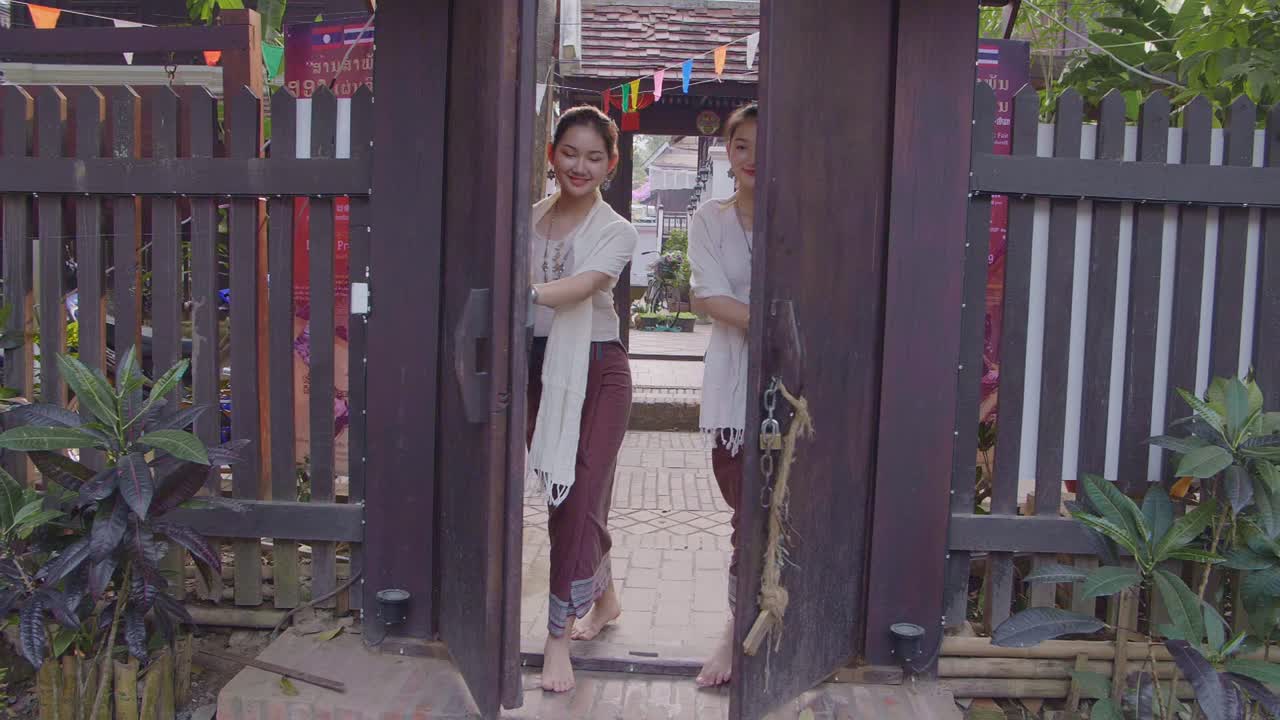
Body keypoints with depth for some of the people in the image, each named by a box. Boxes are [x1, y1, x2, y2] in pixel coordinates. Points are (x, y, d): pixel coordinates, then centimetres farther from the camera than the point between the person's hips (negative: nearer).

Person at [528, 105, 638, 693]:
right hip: (538, 367, 4)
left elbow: (580, 287, -24)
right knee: (561, 489, 14)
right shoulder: (530, 219, 8)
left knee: (578, 496, -6)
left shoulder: (616, 233, -5)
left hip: (595, 371, -4)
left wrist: (525, 293, -41)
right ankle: (603, 596, 38)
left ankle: (559, 639, 3)